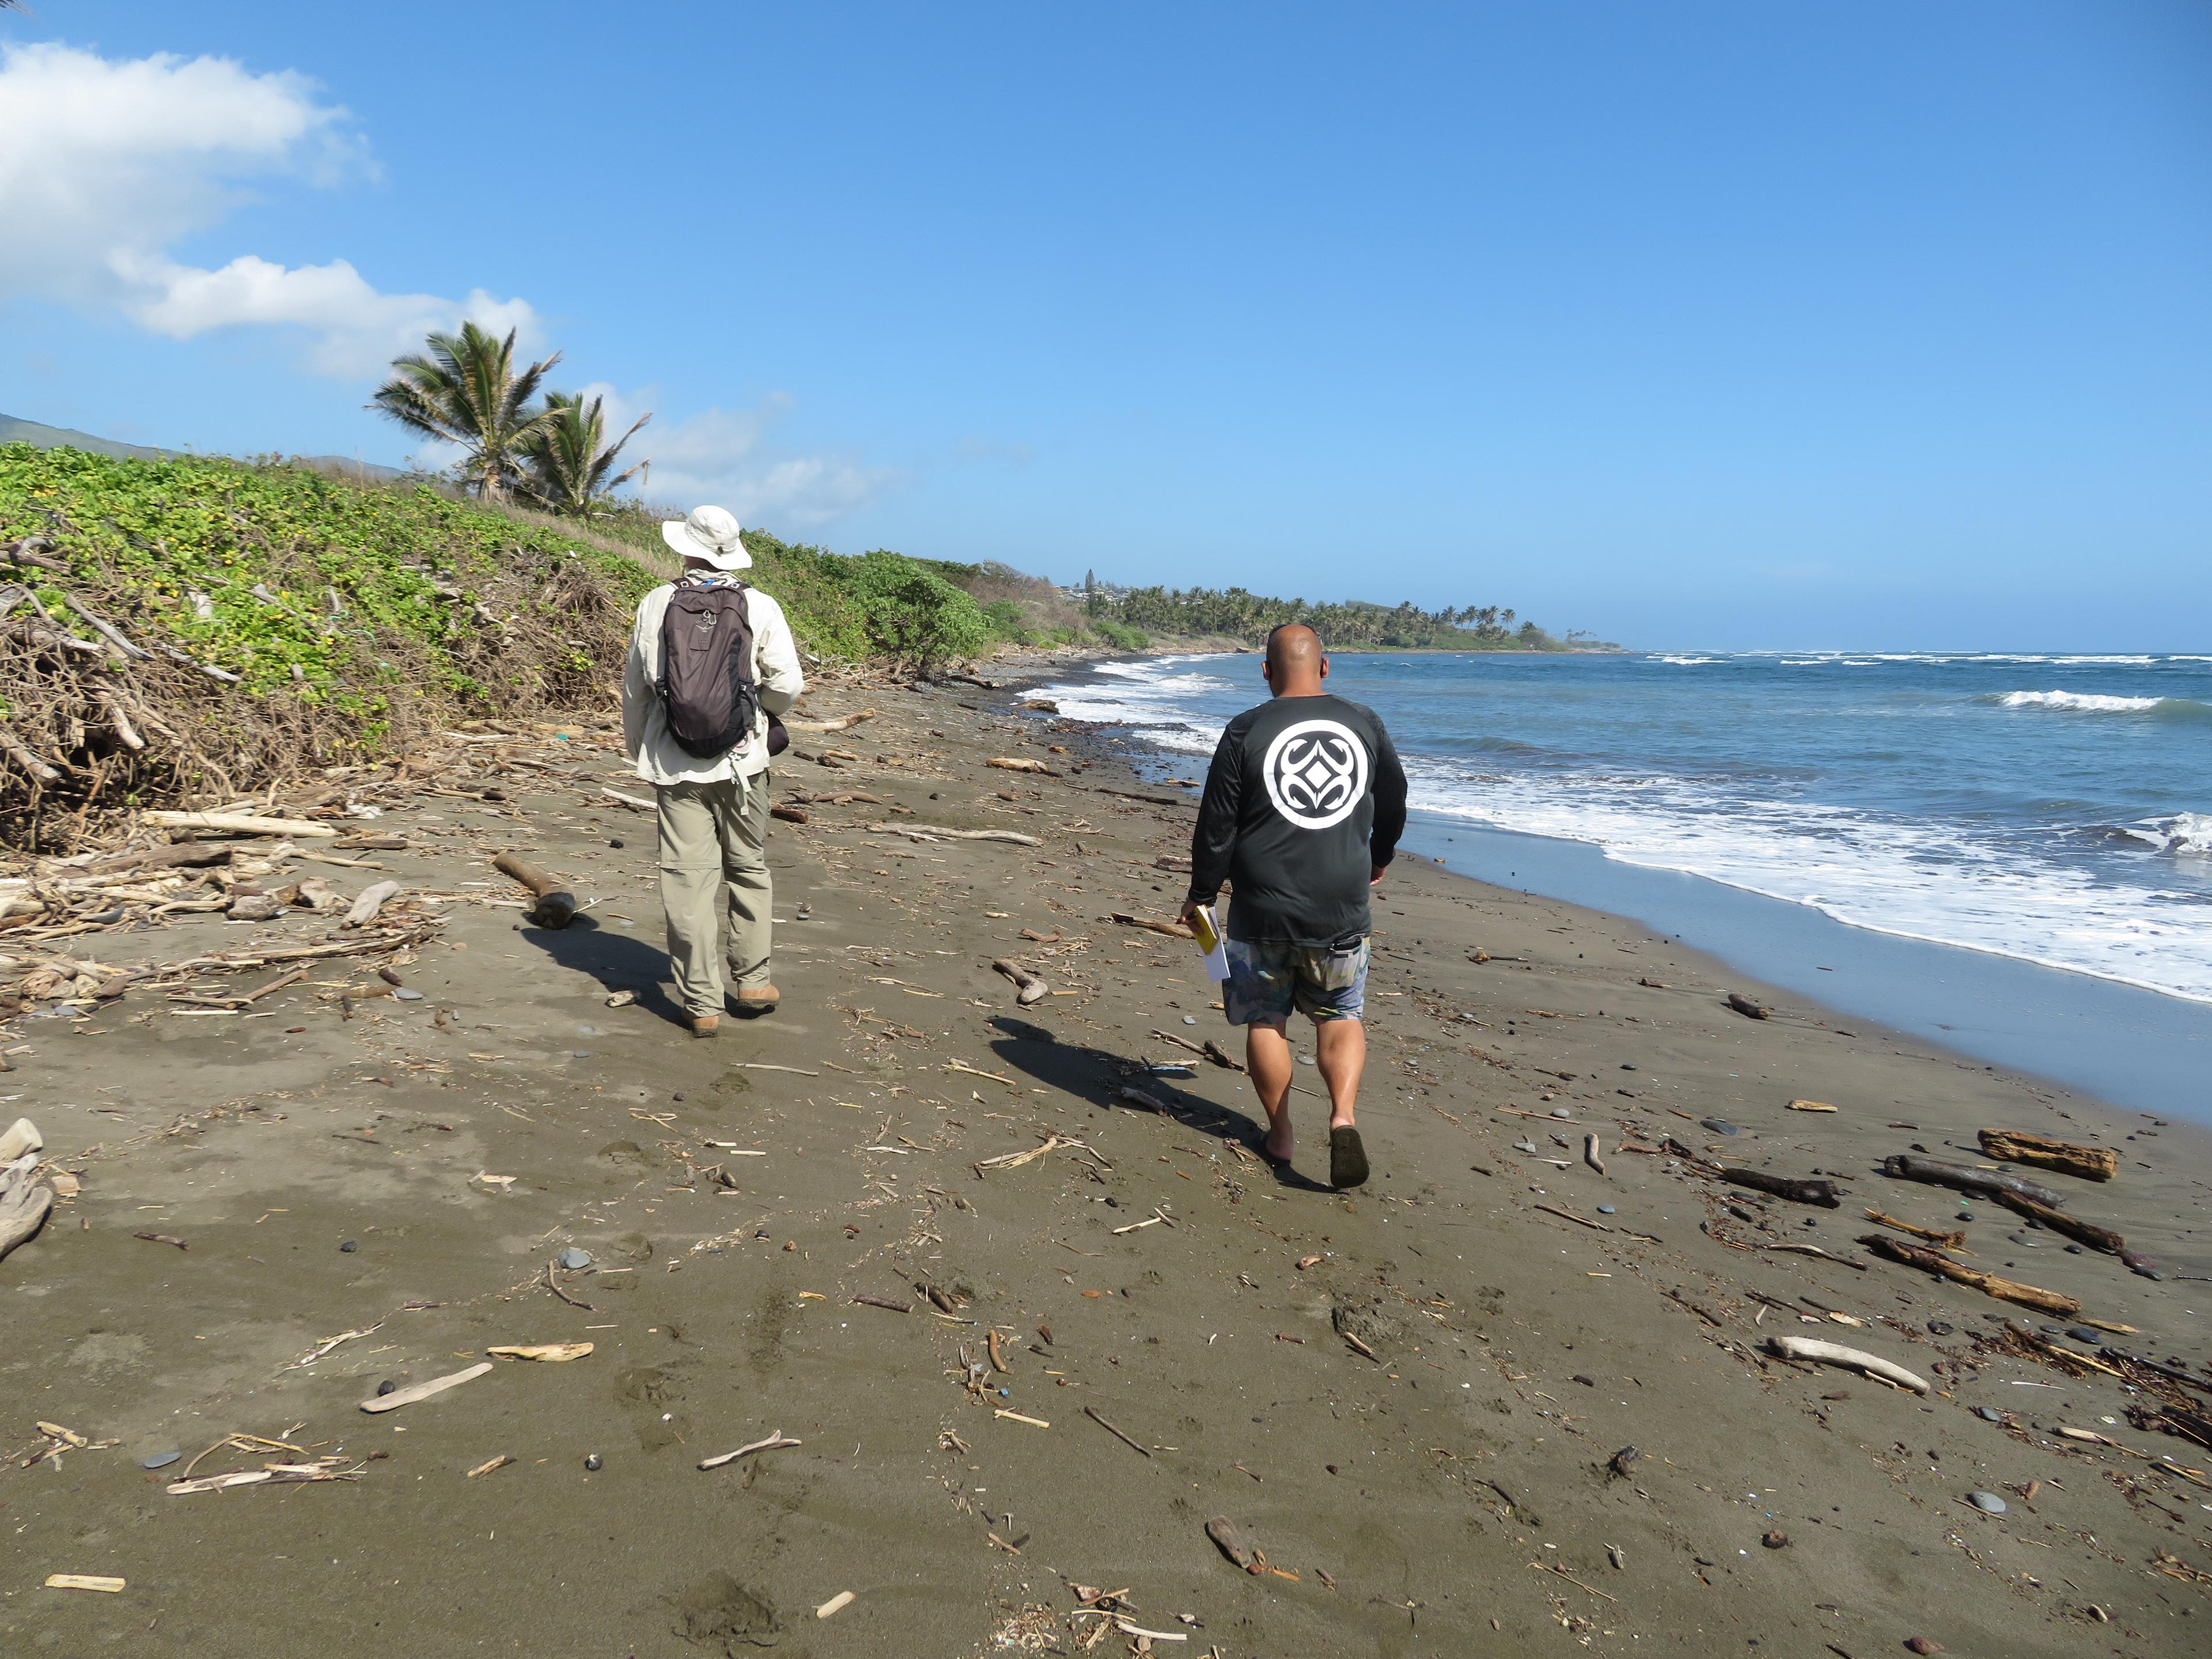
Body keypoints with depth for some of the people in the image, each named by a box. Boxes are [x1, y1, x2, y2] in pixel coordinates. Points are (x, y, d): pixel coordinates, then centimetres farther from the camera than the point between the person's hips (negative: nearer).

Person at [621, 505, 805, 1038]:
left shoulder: (655, 604, 0)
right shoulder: (760, 607, -4)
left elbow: (635, 688, 6)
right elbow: (787, 685, -6)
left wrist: (637, 752, 20)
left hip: (674, 764, 0)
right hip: (740, 761, 0)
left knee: (688, 879, 3)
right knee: (748, 870, 16)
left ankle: (702, 1003, 8)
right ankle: (753, 981, 21)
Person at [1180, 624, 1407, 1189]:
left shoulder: (1246, 731, -8)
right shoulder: (1364, 723, 2)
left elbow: (1216, 826, -6)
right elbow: (1394, 804, 16)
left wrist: (1201, 894, 7)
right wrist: (1378, 859, 34)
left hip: (1263, 910, -2)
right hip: (1342, 910, 2)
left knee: (1266, 1021, 14)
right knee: (1340, 1017, 16)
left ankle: (1280, 1136, 23)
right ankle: (1343, 1115, -6)